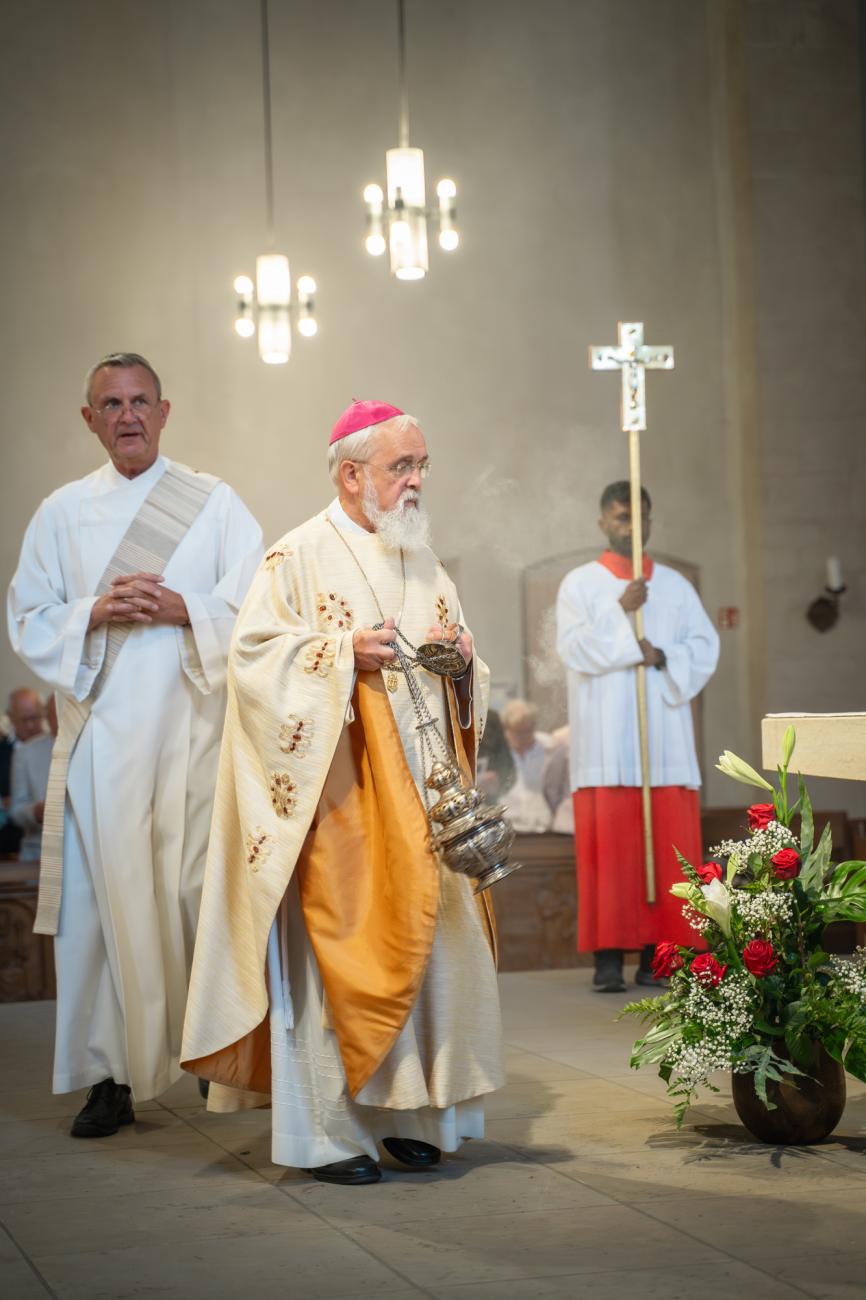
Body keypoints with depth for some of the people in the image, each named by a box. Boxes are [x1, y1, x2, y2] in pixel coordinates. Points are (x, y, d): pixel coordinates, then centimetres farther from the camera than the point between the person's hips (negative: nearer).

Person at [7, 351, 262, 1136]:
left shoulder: (215, 504, 8)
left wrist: (183, 610, -14)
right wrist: (96, 614, -9)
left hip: (192, 730, -1)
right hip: (101, 735, 1)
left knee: (204, 892, -5)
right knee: (102, 896, -3)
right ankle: (110, 1078, 2)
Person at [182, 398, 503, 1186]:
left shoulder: (425, 566, 18)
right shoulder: (301, 557, -3)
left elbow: (463, 678, 21)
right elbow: (252, 650, -11)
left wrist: (462, 656, -1)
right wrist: (344, 652, -19)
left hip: (420, 792, 7)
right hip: (339, 793, -6)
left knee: (428, 936, 3)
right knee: (336, 941, -8)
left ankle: (408, 1113, 12)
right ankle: (324, 1131, -3)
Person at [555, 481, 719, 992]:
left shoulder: (676, 585, 15)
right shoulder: (580, 584, 8)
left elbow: (705, 647, 7)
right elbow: (574, 648, -5)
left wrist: (663, 657, -9)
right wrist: (620, 611, -13)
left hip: (664, 736, 3)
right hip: (605, 739, -2)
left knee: (667, 848, -3)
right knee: (609, 847, -8)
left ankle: (658, 955, 1)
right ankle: (609, 958, -7)